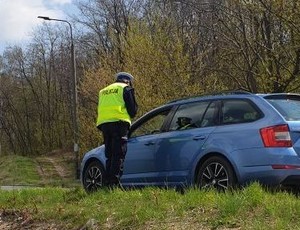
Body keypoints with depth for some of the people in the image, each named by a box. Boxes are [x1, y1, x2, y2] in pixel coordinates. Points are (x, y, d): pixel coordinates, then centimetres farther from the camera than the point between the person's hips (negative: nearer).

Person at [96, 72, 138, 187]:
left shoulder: (104, 91, 27)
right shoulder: (125, 88, 6)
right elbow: (133, 111, 2)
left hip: (103, 123, 6)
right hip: (119, 123, -6)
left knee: (110, 155, 12)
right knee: (119, 155, -8)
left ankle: (108, 183, 7)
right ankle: (114, 183, -17)